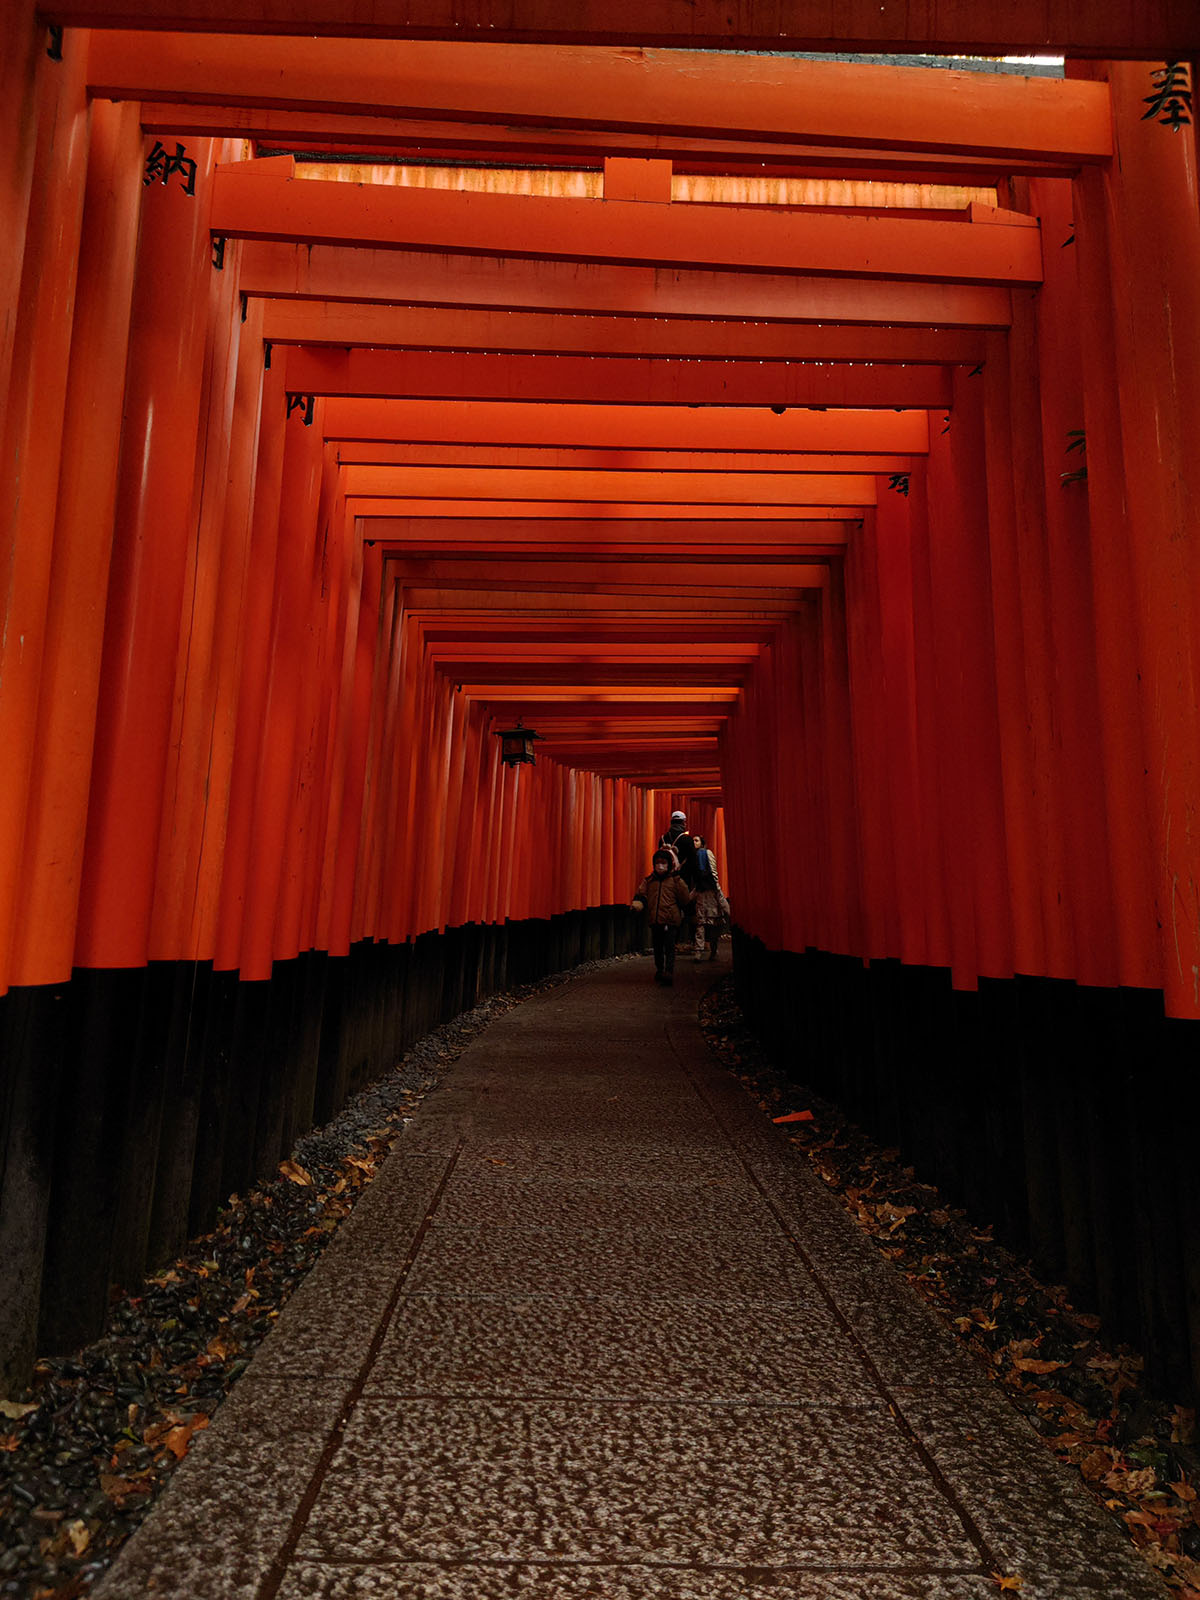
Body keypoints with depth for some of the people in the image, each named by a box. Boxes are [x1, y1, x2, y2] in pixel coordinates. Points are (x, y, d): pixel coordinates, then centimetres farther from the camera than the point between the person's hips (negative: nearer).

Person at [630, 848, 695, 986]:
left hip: (671, 919, -4)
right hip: (655, 920, 5)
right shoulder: (649, 880, 7)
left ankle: (669, 972, -11)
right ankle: (659, 970, 32)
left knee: (669, 947, -9)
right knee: (657, 947, 16)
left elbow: (685, 899, -2)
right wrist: (636, 903, -15)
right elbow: (641, 893, 2)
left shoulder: (675, 880, -2)